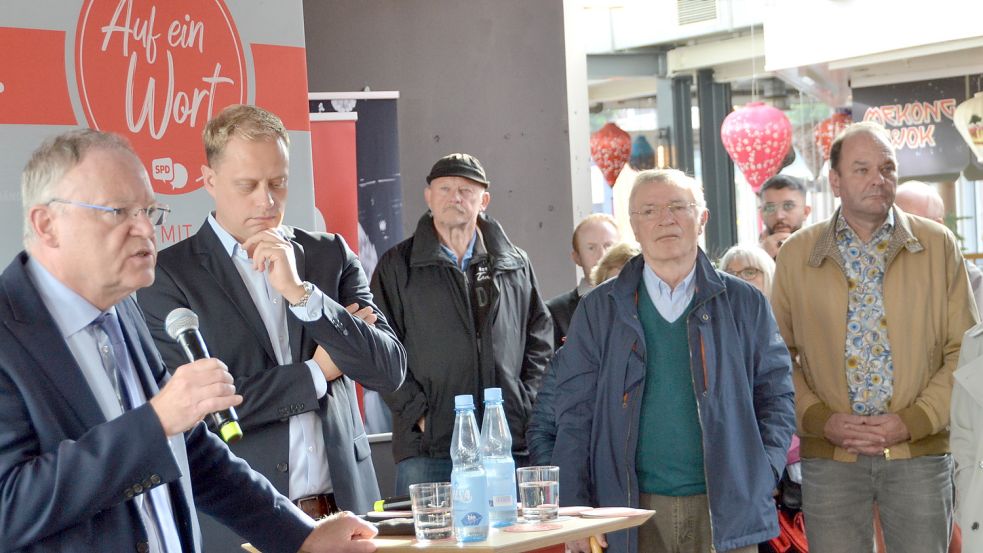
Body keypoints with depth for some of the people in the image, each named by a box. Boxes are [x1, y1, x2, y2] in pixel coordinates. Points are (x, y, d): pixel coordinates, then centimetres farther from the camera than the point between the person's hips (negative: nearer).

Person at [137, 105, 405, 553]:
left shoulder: (331, 255, 8)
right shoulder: (168, 275, -4)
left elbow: (390, 371, -1)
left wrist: (301, 292, -12)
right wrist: (317, 372, -6)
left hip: (342, 511, 3)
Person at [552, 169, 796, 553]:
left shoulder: (744, 304, 9)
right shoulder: (599, 310, 8)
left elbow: (776, 397, 11)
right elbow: (575, 416, 5)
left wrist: (761, 479, -3)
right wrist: (574, 513, -2)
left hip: (725, 512, 0)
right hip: (633, 511, 0)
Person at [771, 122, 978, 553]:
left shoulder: (937, 246, 3)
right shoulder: (796, 254, 5)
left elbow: (963, 351, 2)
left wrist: (912, 421, -9)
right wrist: (819, 419, -7)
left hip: (920, 454, 0)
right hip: (828, 457, 0)